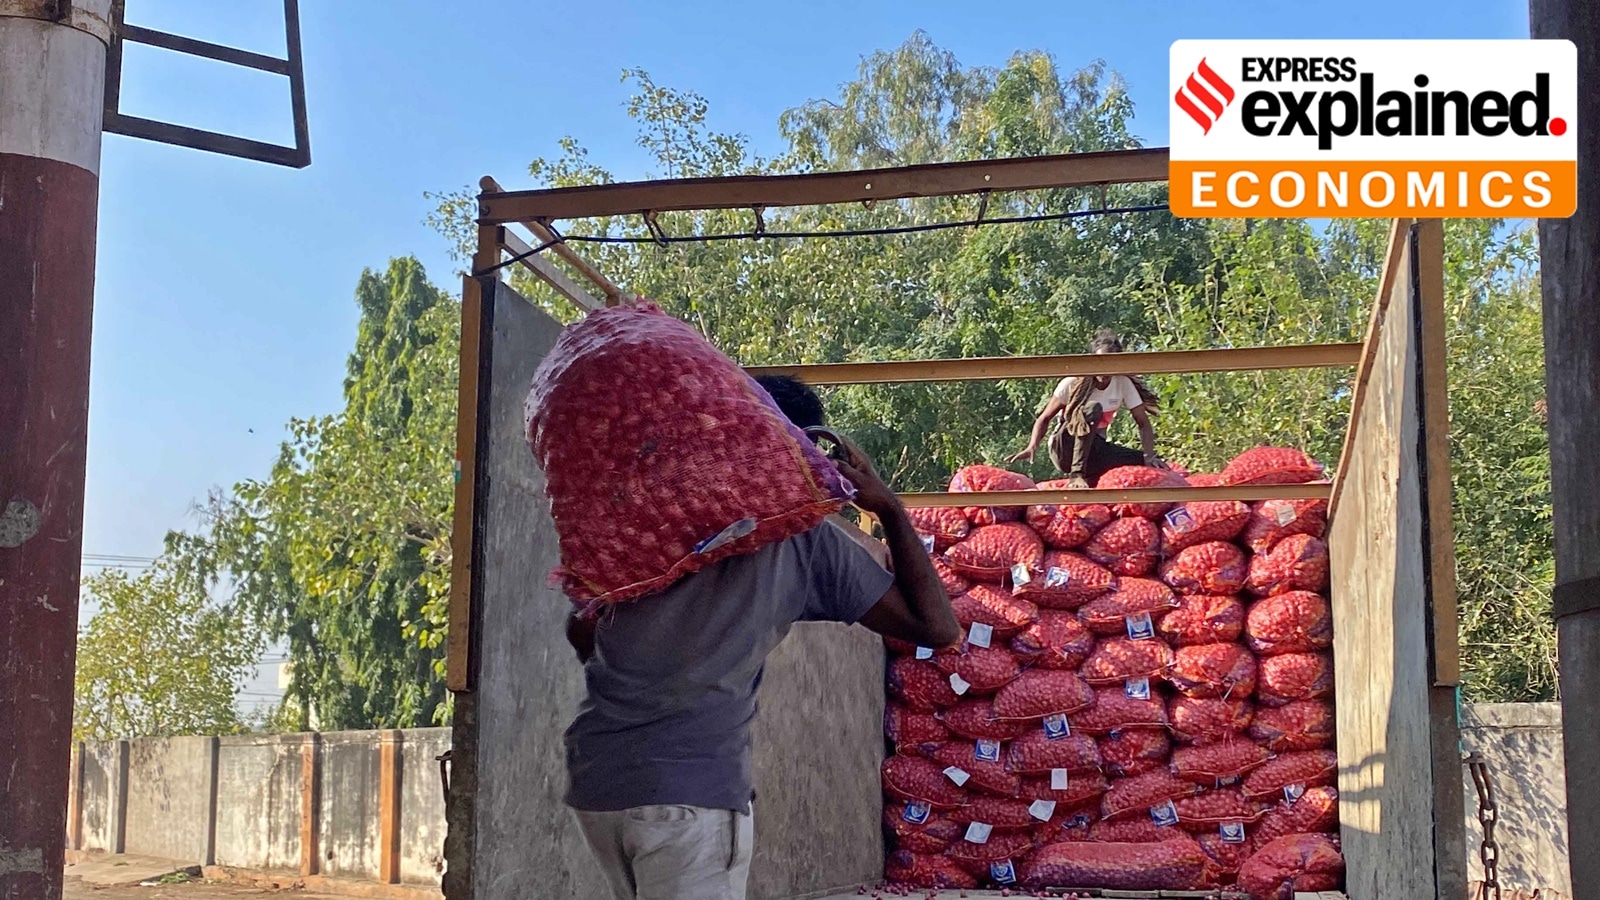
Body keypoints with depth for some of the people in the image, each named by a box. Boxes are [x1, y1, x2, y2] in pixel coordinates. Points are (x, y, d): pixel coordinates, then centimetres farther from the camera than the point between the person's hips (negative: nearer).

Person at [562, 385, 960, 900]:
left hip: (592, 778, 5)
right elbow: (937, 627, 4)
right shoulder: (807, 541, 1)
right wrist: (889, 508, 8)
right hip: (693, 789, -5)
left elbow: (580, 636, 17)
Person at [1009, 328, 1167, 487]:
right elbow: (1044, 419, -10)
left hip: (1095, 449, 5)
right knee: (1092, 409, -32)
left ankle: (1087, 479, -5)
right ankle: (1076, 473, -30)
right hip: (1066, 448, -5)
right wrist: (1032, 447, -29)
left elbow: (1143, 423, -7)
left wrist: (1149, 457, -24)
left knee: (1154, 465, -16)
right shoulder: (1073, 383, -15)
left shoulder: (1123, 384, -7)